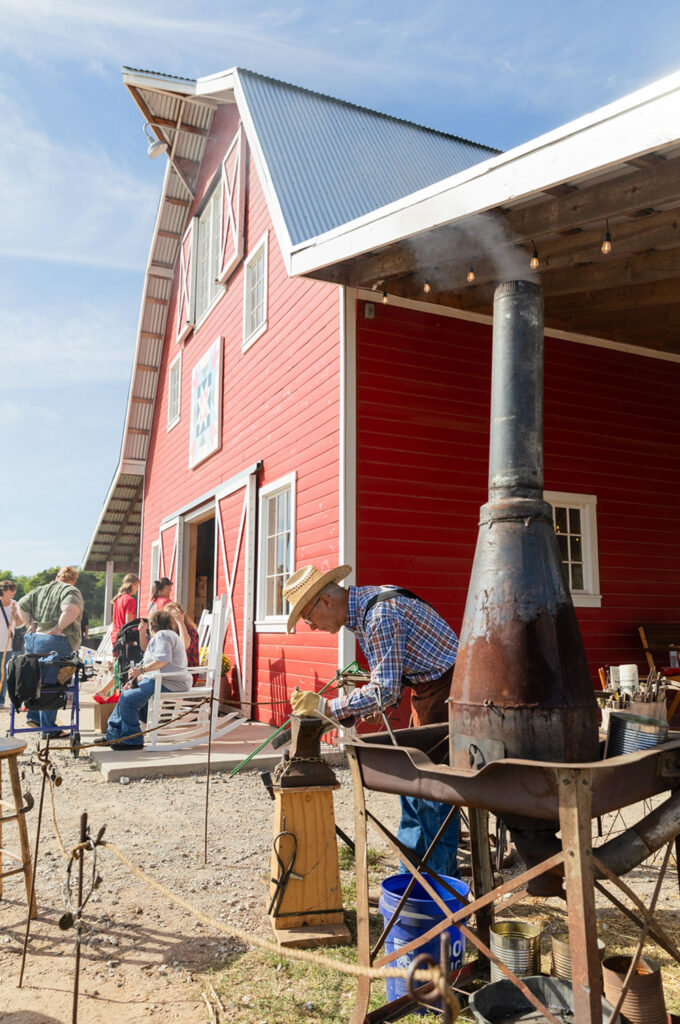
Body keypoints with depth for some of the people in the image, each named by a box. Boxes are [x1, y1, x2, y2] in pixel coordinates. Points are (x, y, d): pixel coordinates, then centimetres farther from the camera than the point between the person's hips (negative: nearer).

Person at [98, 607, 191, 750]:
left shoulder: (162, 635, -8)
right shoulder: (168, 635, 27)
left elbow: (163, 660, -26)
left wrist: (141, 670, -20)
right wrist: (138, 678, 23)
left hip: (170, 685, -12)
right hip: (160, 681, 12)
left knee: (129, 698, -20)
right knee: (126, 694, 16)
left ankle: (132, 741, -11)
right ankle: (113, 735, 22)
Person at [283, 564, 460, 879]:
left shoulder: (380, 615, -25)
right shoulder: (362, 608, 6)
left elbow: (385, 691, -27)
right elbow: (387, 682, 13)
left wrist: (325, 707, -22)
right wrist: (349, 715, 3)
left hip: (445, 689, -10)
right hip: (424, 689, 10)